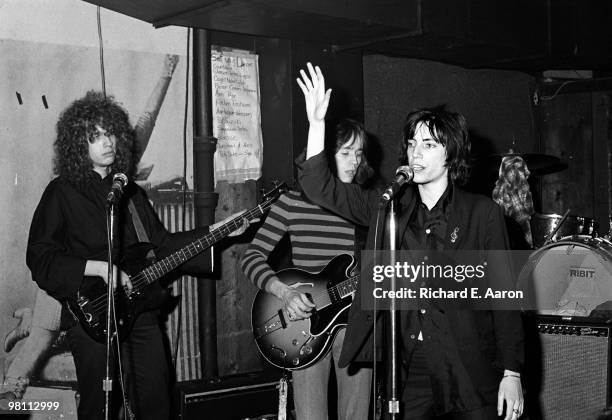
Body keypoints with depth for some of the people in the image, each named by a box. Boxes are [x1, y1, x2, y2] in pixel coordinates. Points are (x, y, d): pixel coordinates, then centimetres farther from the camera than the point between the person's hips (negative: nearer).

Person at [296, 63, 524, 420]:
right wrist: (317, 121, -6)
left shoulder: (482, 213, -1)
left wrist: (511, 373, -6)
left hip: (470, 374, -2)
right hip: (408, 373, 3)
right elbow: (319, 186, 4)